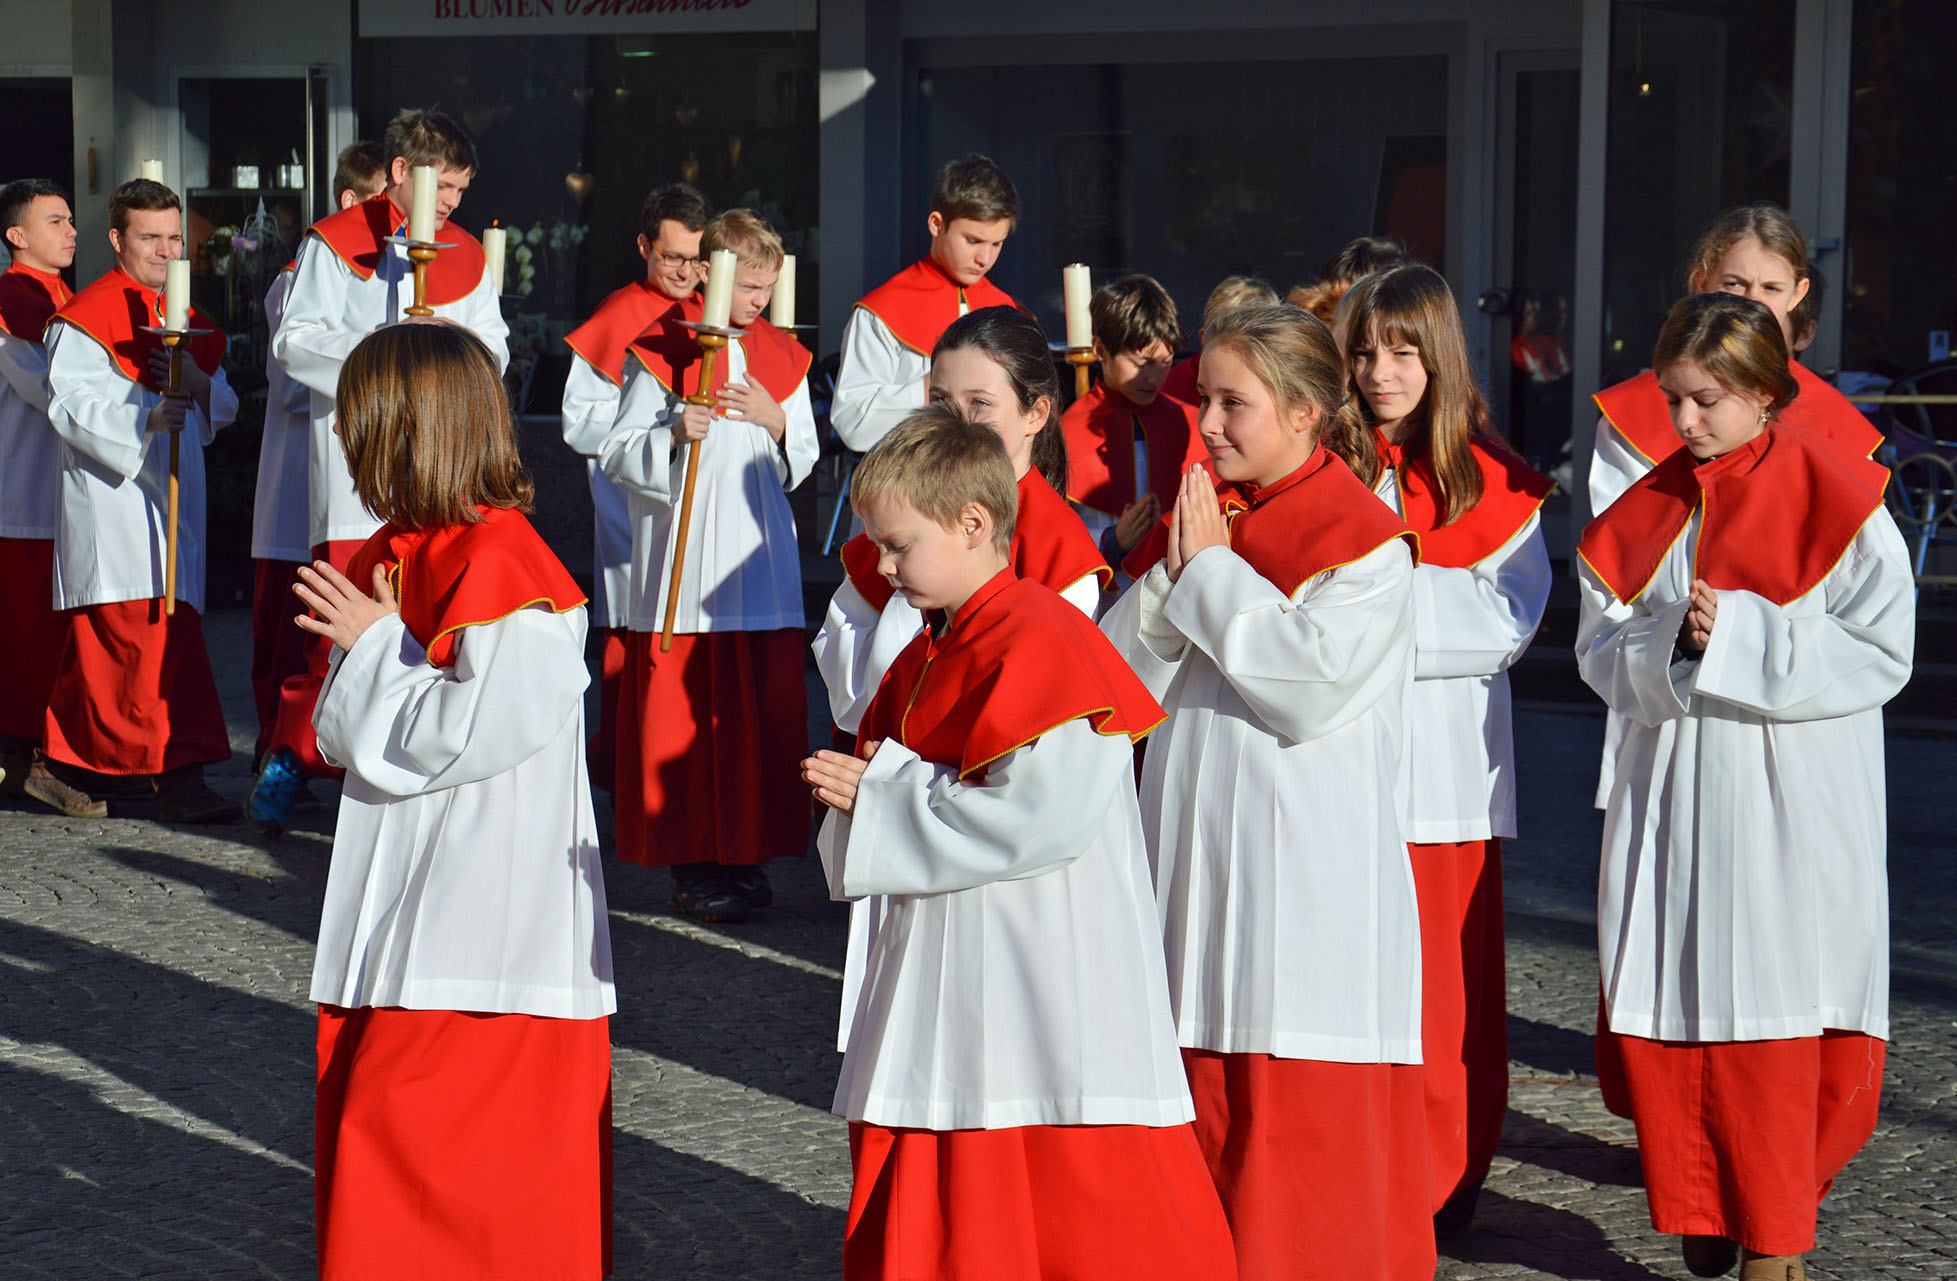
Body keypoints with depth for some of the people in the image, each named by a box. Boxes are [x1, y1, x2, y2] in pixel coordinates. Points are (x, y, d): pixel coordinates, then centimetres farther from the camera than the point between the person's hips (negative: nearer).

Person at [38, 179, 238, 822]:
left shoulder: (184, 320, 19)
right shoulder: (85, 316, -6)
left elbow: (224, 408, 18)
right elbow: (69, 402, -15)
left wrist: (200, 385, -5)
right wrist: (142, 419, -28)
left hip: (171, 497, 8)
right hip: (111, 498, -8)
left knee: (100, 643, 14)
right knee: (154, 638, -14)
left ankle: (67, 768, 23)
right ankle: (177, 775, -14)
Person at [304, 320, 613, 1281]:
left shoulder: (502, 569, -16)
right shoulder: (391, 556, 12)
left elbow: (466, 733, -21)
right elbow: (341, 737, 12)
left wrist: (374, 649, -10)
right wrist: (362, 649, -8)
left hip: (486, 938, -9)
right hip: (396, 926, 9)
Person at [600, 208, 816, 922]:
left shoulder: (783, 358, 12)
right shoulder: (661, 354, -1)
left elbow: (804, 461, 16)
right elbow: (617, 456, -3)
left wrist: (777, 422, -4)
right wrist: (673, 436, -20)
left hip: (762, 565, 4)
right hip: (681, 566, -4)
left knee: (763, 710, 3)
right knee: (684, 715, -3)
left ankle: (745, 854, 13)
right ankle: (690, 862, 5)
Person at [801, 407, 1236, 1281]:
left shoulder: (1043, 643, -16)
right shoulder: (927, 653, 14)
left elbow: (1039, 815, -26)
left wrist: (882, 795, -17)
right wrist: (859, 791, -2)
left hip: (1048, 974, -9)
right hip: (947, 978, 9)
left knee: (1078, 1198, -5)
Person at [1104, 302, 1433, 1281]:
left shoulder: (1368, 540, -7)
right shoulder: (1198, 515, 12)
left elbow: (1315, 685, -20)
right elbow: (1119, 675, 8)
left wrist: (1212, 573, -13)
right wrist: (1172, 576, -8)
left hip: (1309, 868, -6)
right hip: (1193, 848, 6)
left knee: (1306, 1113, -3)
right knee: (1198, 1094, 11)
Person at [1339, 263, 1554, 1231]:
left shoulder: (1493, 480, 2)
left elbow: (1510, 622, -7)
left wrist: (1392, 605, -15)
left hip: (1444, 760, -2)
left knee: (1448, 984, 2)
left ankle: (1443, 1184, 13)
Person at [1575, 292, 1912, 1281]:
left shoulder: (1838, 501, -4)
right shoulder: (1645, 511, 9)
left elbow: (1879, 654, -9)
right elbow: (1601, 652, 6)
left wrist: (1738, 639, -16)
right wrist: (1668, 644, -15)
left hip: (1793, 807, -4)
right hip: (1671, 799, 4)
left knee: (1774, 1027, -2)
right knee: (1664, 1016, 4)